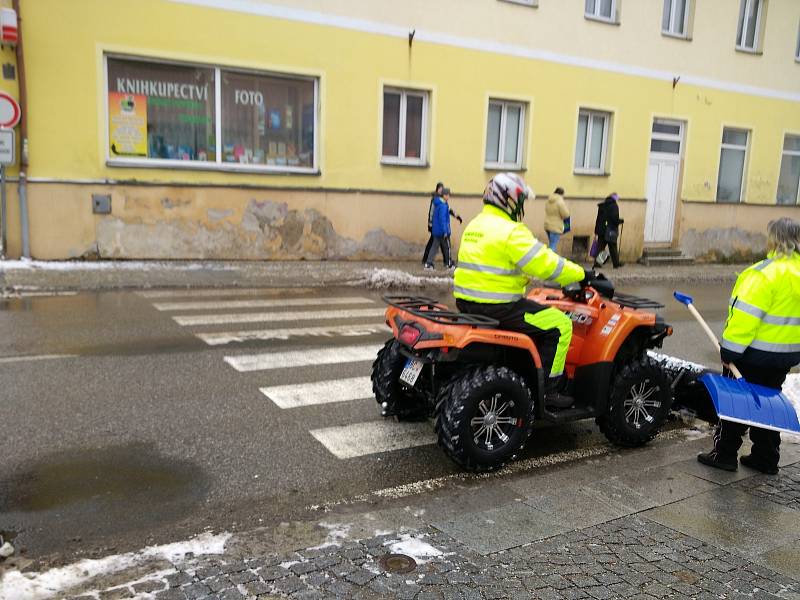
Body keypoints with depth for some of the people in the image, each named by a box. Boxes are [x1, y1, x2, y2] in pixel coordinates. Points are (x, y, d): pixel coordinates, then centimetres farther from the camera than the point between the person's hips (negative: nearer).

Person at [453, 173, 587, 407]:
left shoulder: (474, 225, 12)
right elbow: (546, 264, -17)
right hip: (498, 307, -10)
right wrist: (582, 275, -4)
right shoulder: (511, 232, -16)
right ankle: (546, 390, 2)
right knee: (560, 325, -2)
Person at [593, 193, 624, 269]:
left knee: (600, 246, 6)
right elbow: (615, 219, -18)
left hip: (601, 230, 5)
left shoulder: (601, 206, 10)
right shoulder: (614, 206, -11)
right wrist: (621, 221, 2)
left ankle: (596, 263, 0)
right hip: (611, 230, -5)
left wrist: (597, 230, 15)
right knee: (613, 248, 4)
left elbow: (598, 219, 12)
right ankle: (616, 263, 15)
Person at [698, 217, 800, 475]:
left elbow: (746, 315, -24)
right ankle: (766, 458, 26)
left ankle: (724, 454, 13)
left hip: (756, 354, -7)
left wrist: (729, 349, -18)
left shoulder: (767, 272, -22)